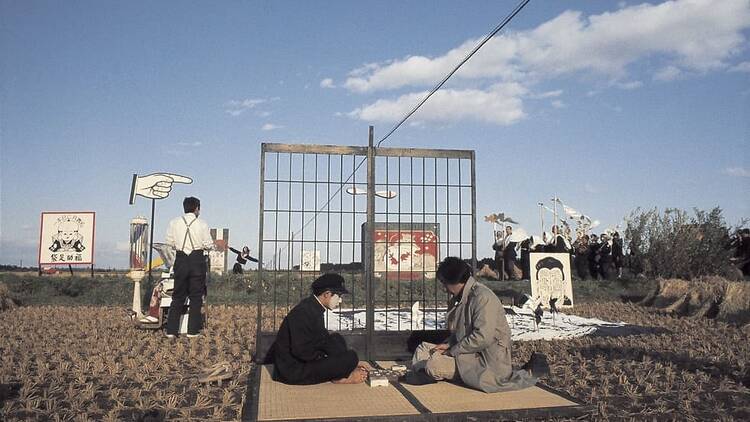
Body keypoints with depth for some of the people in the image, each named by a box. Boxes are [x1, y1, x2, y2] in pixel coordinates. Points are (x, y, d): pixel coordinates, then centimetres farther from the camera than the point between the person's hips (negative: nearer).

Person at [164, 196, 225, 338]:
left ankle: (171, 330, 10)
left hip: (180, 260, 2)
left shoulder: (174, 223, 1)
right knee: (196, 297, 8)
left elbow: (169, 243, 3)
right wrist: (217, 245, 16)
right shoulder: (202, 224, -6)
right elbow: (208, 245, -5)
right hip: (197, 260, -2)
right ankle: (193, 330, 10)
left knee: (178, 296, 11)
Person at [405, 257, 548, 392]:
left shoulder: (482, 297, -18)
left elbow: (483, 337, -25)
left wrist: (453, 351, -17)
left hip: (488, 359, -10)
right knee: (423, 348, 7)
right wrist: (448, 344, 2)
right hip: (470, 351, 10)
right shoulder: (459, 298, 14)